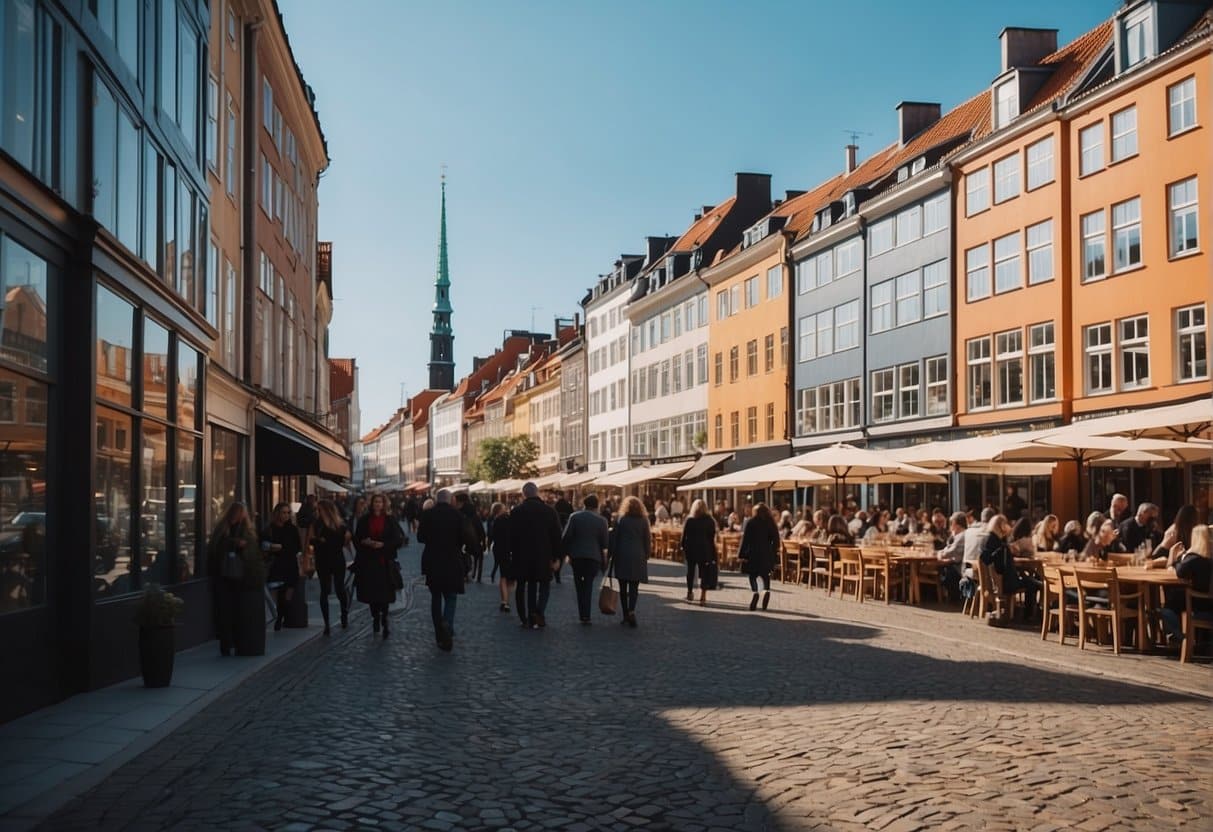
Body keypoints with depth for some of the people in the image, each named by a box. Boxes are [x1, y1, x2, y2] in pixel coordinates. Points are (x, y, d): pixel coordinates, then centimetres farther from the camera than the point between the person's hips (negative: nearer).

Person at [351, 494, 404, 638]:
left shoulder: (390, 520, 2)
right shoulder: (364, 520, 7)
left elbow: (398, 540, -1)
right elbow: (356, 539, 10)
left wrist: (383, 544, -14)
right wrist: (364, 542, -10)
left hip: (385, 562, -2)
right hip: (368, 561, 2)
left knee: (384, 592, -5)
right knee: (371, 592, 4)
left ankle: (383, 619, 8)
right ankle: (376, 619, 19)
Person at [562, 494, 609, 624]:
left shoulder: (574, 517, -3)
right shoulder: (601, 520, -2)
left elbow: (566, 537, -7)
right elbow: (605, 542, 0)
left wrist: (567, 552, 4)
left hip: (577, 555, 0)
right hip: (594, 556, 0)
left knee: (579, 585, 14)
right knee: (589, 585, 5)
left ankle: (582, 614, 14)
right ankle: (586, 615, -4)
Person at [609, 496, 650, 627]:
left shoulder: (621, 520, 1)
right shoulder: (643, 521, 2)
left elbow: (614, 539, 1)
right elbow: (647, 540, 3)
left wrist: (612, 555, 7)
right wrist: (646, 555, 12)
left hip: (622, 557, 0)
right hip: (638, 557, 0)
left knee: (623, 587, 8)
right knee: (634, 587, 0)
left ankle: (625, 615, 11)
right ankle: (631, 610, -21)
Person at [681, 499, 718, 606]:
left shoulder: (689, 521, -3)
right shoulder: (710, 521, -2)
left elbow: (684, 536, -3)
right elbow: (712, 537, -2)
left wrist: (683, 548, 6)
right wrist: (713, 553, 2)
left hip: (691, 549, 1)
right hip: (705, 550, 0)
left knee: (690, 571, 16)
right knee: (703, 573, 0)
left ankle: (690, 592, 26)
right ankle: (703, 597, -10)